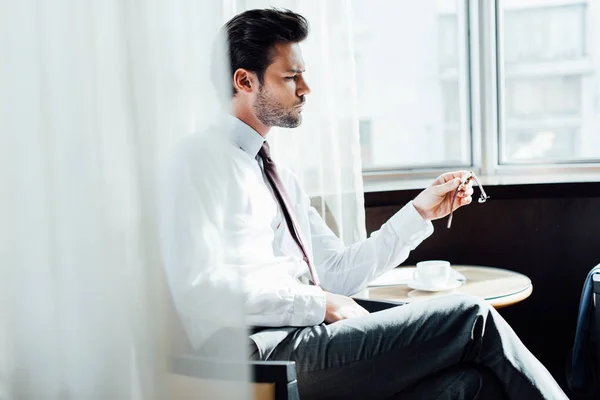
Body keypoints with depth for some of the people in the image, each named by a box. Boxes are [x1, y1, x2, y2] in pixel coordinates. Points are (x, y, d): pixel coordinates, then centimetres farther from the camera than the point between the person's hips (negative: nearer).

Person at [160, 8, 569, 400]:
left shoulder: (280, 177, 22)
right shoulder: (205, 160, -5)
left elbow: (336, 272, 19)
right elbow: (201, 286, -17)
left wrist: (420, 212, 15)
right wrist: (320, 304, -13)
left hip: (309, 330, 8)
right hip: (265, 349, -8)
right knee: (470, 316, -13)